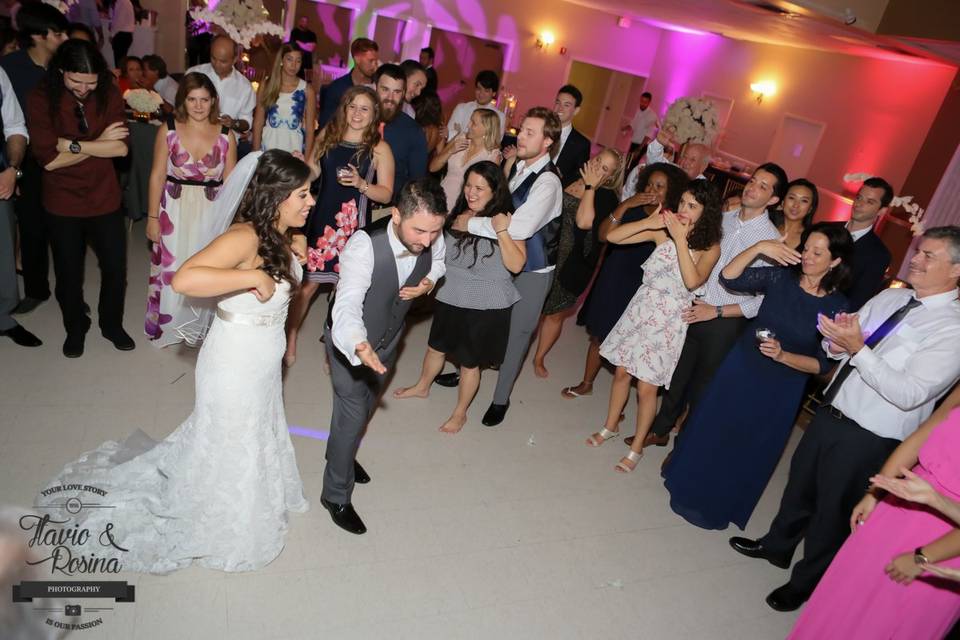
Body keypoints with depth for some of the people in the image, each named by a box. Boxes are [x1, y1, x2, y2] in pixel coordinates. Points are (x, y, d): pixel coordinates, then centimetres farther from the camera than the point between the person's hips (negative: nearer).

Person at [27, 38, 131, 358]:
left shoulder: (109, 94, -7)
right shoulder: (41, 99, -14)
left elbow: (121, 147, -16)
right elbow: (49, 159, -19)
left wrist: (72, 144, -20)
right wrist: (99, 143, -17)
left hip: (105, 199, 1)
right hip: (62, 203, -1)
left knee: (115, 267, 9)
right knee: (68, 272, 13)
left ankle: (112, 324, 34)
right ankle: (75, 328, 37)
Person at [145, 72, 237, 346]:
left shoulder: (225, 135, -3)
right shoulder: (169, 129, -5)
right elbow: (157, 175, -2)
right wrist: (153, 217, -3)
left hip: (211, 211, 1)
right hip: (175, 209, 0)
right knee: (172, 268, 9)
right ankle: (168, 324, 30)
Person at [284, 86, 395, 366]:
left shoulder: (379, 148, -4)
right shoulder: (328, 134, 5)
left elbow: (386, 194, -3)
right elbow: (312, 173, 17)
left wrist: (360, 183, -19)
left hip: (351, 224, -2)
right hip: (319, 218, 2)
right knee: (307, 283, 5)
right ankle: (290, 339, 23)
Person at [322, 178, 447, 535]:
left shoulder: (433, 240, -24)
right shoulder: (365, 245, -40)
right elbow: (347, 305, -51)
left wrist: (429, 281, -21)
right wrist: (359, 346, -71)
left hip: (388, 338, 6)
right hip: (350, 340, -6)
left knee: (368, 404, 26)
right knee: (352, 414, -1)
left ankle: (343, 455, 55)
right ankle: (336, 495, 24)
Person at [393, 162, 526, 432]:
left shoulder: (507, 221, -13)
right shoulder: (457, 213, 1)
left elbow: (516, 265, -21)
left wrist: (502, 231, -29)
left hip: (485, 306, -5)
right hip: (450, 298, 5)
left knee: (469, 361, 10)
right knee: (436, 347, 24)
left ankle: (460, 413, 31)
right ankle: (422, 387, 51)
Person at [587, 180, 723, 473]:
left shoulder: (710, 247, -10)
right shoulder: (663, 231, -5)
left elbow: (692, 281, -28)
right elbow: (612, 237, -8)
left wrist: (681, 239, -26)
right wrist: (647, 223, -19)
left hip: (669, 320, -3)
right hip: (641, 308, 3)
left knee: (646, 387, 2)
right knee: (622, 371, 14)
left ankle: (636, 448, 22)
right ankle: (610, 426, 38)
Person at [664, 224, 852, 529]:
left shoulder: (837, 308, -13)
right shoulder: (781, 277, -8)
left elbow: (824, 364, -10)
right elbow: (728, 277, -15)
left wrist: (783, 356, -25)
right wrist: (759, 247, -25)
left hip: (779, 390, -2)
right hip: (739, 369, 2)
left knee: (746, 449, 14)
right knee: (709, 430, 15)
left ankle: (713, 506, 38)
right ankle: (689, 488, 40)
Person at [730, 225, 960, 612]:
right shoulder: (888, 297, 3)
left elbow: (909, 394, -26)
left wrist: (857, 348, -31)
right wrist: (837, 342, -16)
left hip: (868, 440, -6)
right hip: (829, 414, 6)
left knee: (833, 508, 13)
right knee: (800, 483, 23)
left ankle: (806, 582, 38)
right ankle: (777, 546, 50)